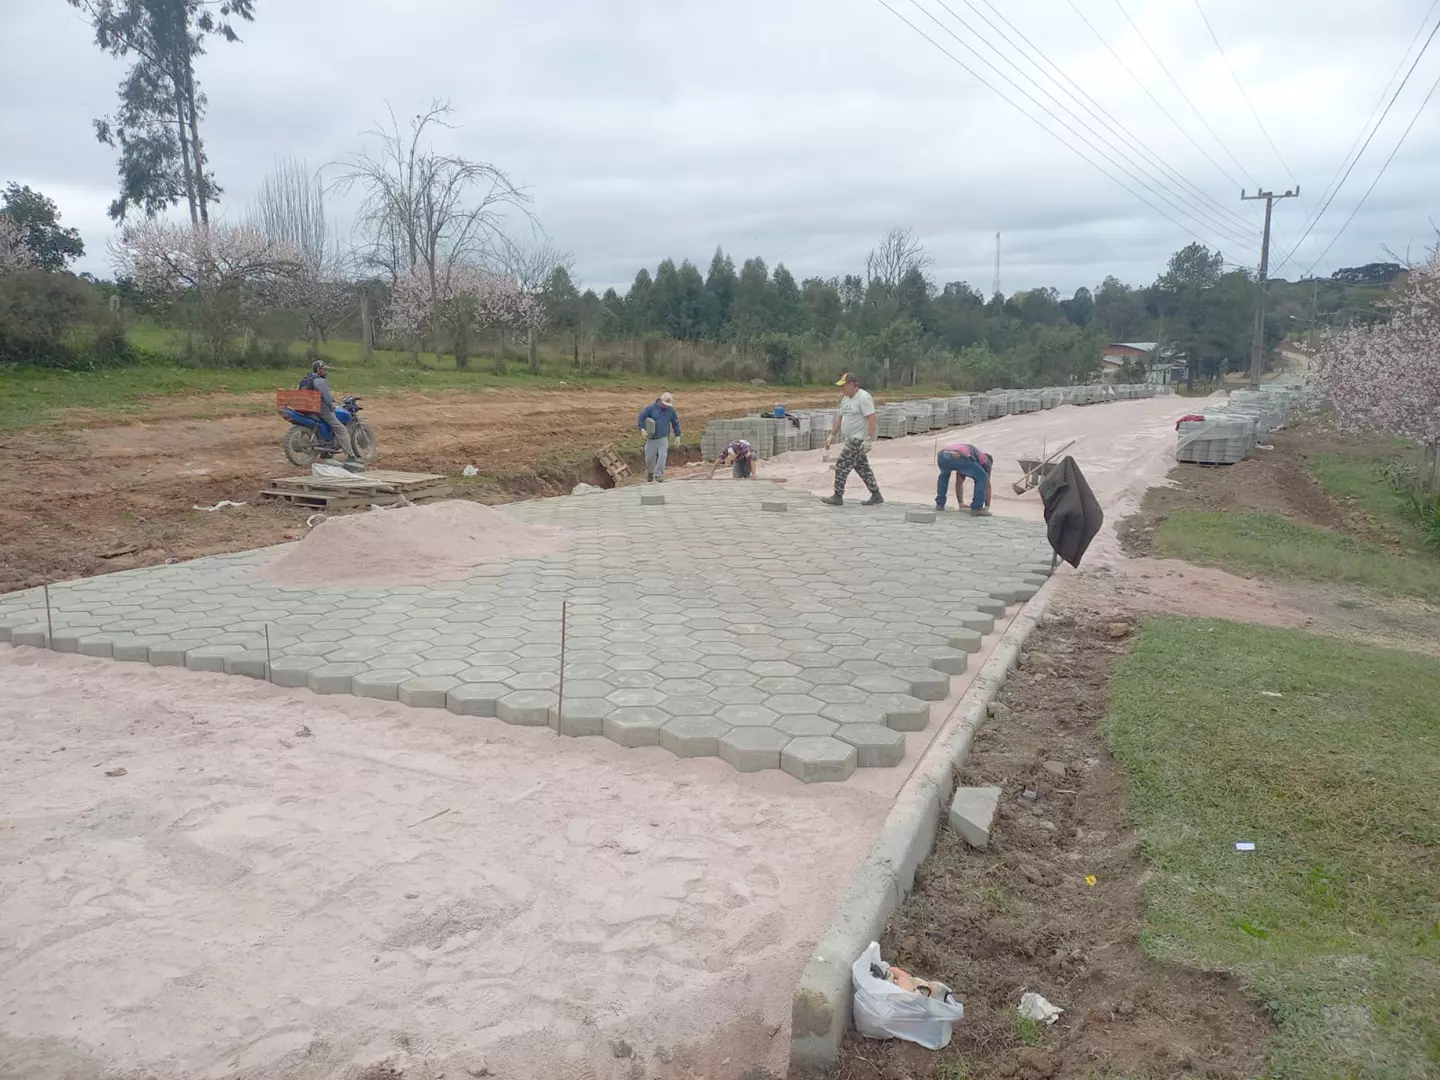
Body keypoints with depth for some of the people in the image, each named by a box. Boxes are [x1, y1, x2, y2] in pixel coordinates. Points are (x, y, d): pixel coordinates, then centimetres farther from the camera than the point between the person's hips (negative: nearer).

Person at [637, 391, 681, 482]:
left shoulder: (671, 410, 1)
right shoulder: (651, 408, -8)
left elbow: (676, 423, 12)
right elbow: (641, 417, -6)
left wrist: (677, 436, 10)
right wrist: (642, 429, -19)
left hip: (663, 438, 1)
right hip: (651, 438, -1)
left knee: (662, 456, -15)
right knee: (650, 457, 4)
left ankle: (658, 476, -10)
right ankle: (650, 474, 30)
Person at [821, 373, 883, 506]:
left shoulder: (863, 398, -16)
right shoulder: (846, 399, 13)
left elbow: (872, 419, -21)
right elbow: (840, 418, 20)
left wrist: (868, 440, -27)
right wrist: (831, 435, 14)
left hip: (859, 439, -10)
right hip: (853, 439, 10)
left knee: (842, 466, -9)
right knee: (862, 467, 11)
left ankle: (838, 497, -4)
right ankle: (876, 496, 16)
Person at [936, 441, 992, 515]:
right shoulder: (986, 461, 34)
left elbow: (959, 483, 53)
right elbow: (987, 485, 36)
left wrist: (961, 504, 61)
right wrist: (987, 507, 43)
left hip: (942, 456, 6)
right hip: (958, 458, -6)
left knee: (944, 474, 41)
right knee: (982, 478, 18)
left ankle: (940, 504, 34)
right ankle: (976, 508, 13)